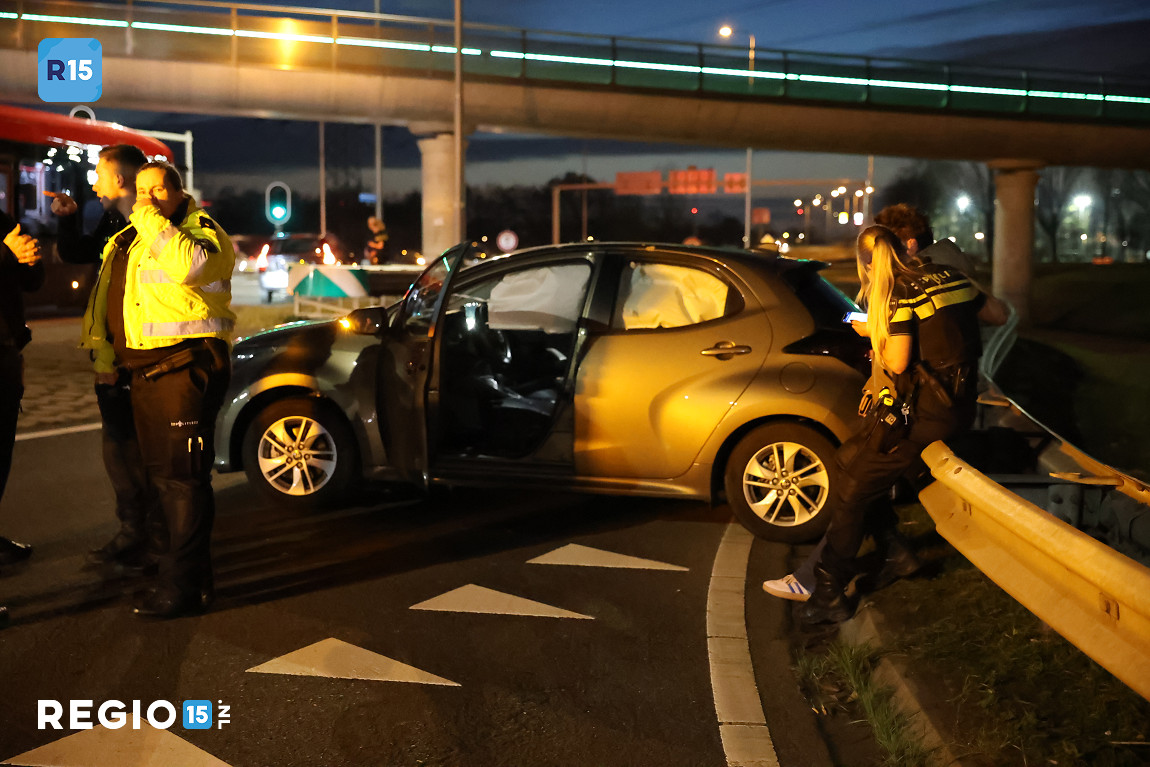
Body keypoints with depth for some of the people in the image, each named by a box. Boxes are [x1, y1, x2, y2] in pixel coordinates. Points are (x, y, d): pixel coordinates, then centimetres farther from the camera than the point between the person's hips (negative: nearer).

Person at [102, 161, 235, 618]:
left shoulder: (201, 232, -6)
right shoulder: (131, 239, 20)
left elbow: (188, 263, -31)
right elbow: (117, 300, 30)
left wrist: (153, 219, -20)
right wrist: (108, 349, 20)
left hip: (186, 368, -10)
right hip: (146, 369, 10)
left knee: (184, 476, -10)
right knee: (162, 474, 15)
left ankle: (184, 585, -6)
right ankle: (188, 567, 27)